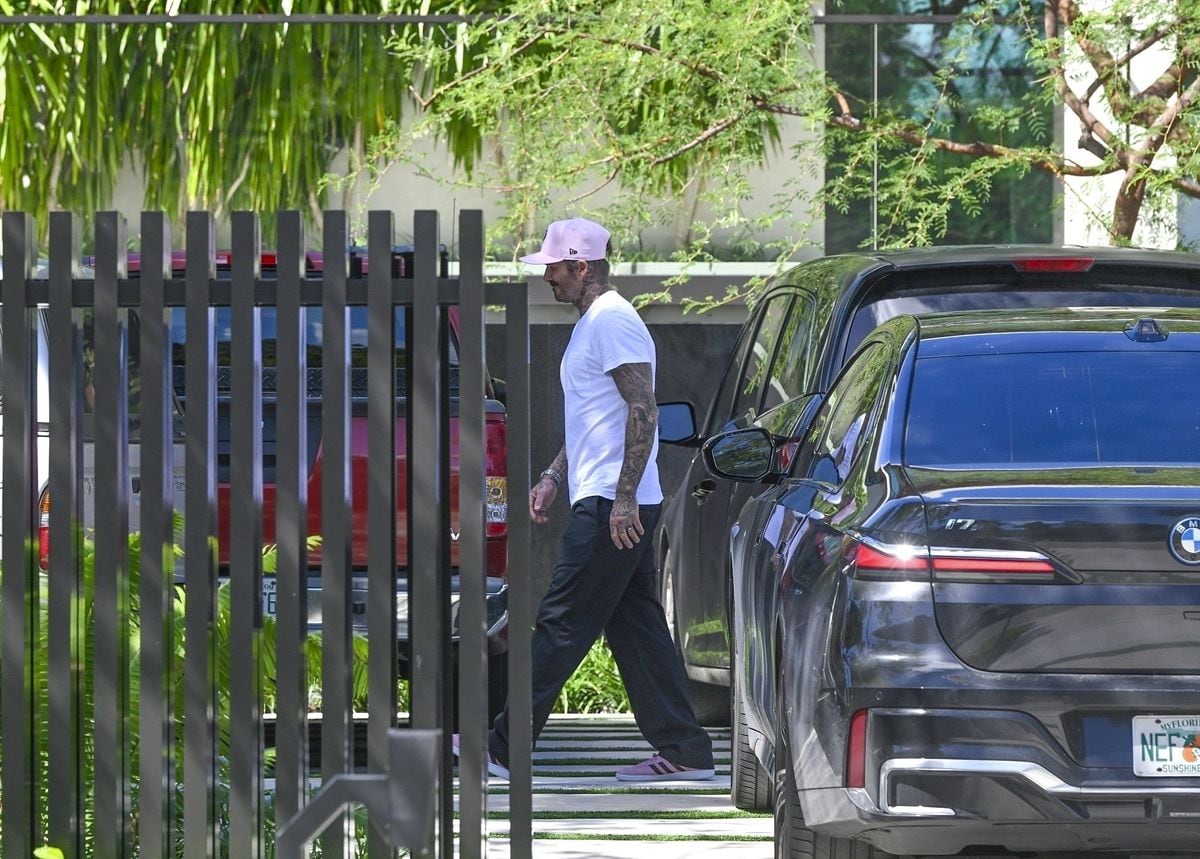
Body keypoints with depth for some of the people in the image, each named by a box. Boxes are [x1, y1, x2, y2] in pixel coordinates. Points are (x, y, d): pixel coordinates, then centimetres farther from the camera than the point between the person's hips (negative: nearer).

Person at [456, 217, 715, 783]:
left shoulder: (612, 323, -13)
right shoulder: (591, 324, 21)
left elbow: (644, 412, -21)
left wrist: (624, 496, -24)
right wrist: (554, 477, 22)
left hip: (611, 507, -11)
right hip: (609, 504, 11)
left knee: (562, 625, -8)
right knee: (636, 627, 9)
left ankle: (505, 747, -6)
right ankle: (684, 751, 8)